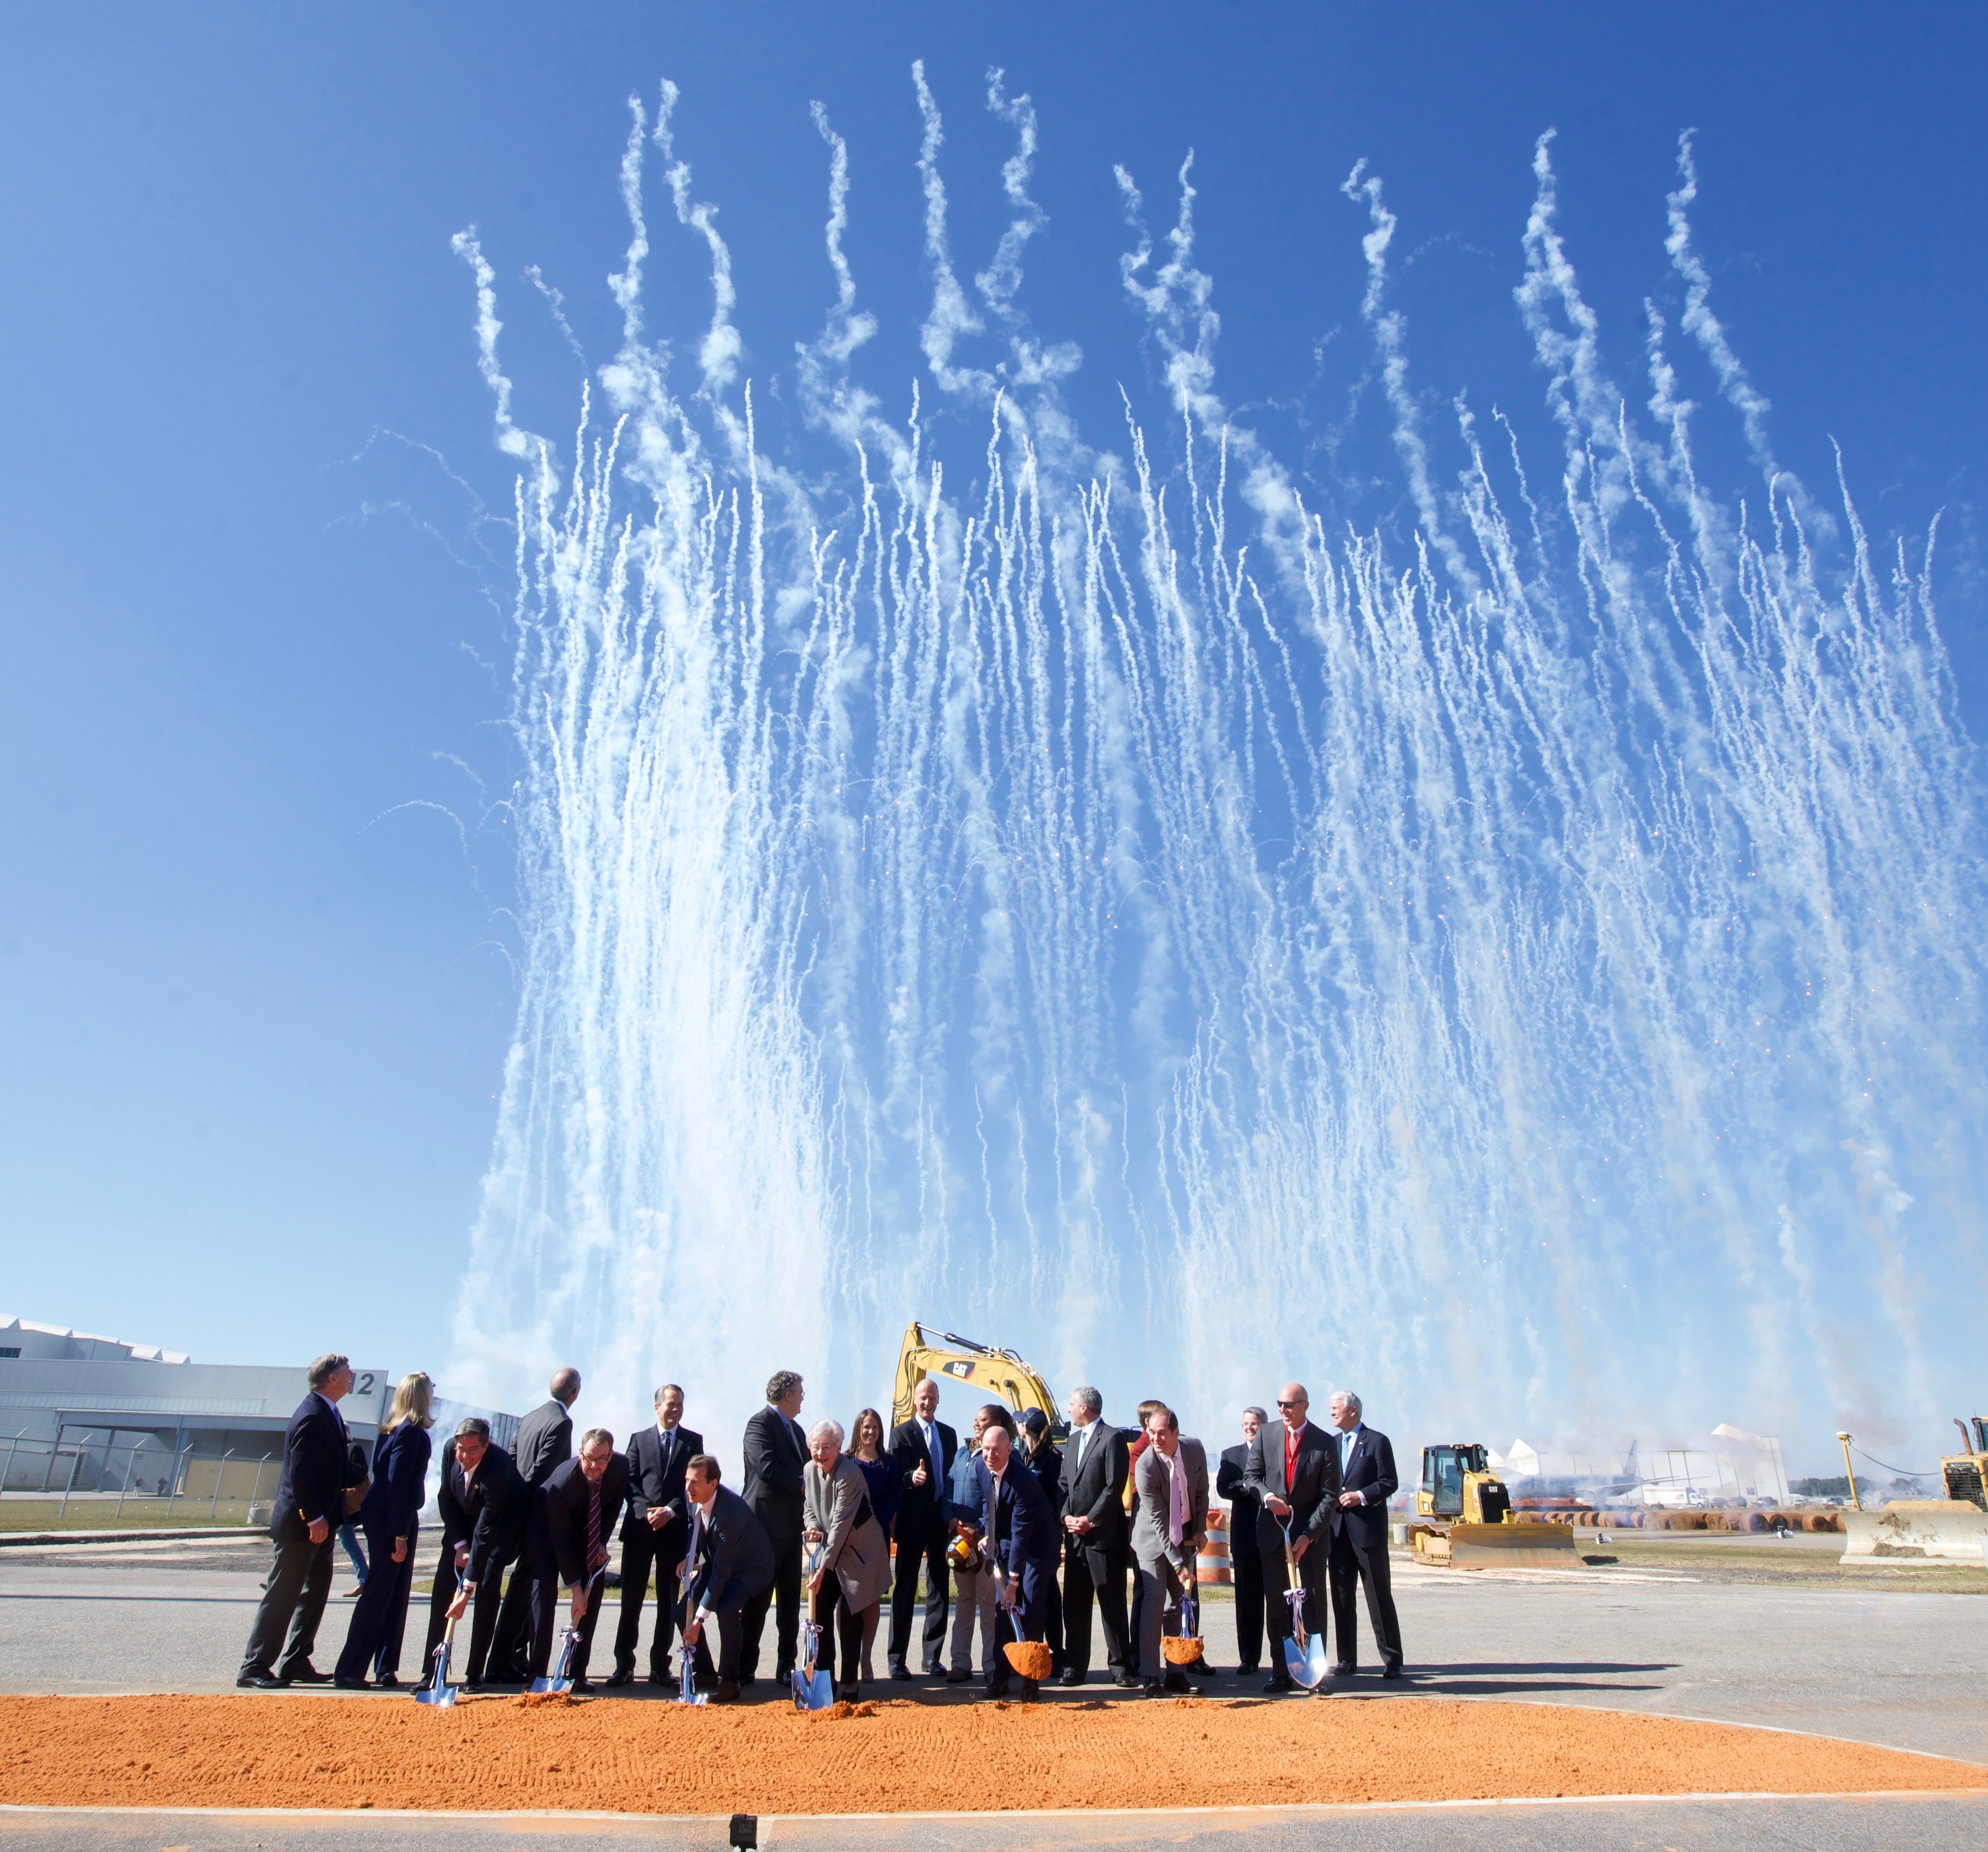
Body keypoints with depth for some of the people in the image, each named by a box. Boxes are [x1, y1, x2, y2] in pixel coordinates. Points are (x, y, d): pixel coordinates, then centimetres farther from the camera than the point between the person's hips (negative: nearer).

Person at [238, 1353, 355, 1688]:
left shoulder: (328, 1413, 11)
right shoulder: (311, 1417, -20)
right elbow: (300, 1473, -24)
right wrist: (314, 1518, -23)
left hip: (320, 1522, 10)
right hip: (300, 1524, -10)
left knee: (315, 1594, 14)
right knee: (282, 1597, -1)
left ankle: (295, 1663, 23)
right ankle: (254, 1668, 9)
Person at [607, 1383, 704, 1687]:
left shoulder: (693, 1441, 7)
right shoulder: (639, 1439, 10)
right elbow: (630, 1481, 3)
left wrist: (671, 1510, -11)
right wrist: (644, 1511, -11)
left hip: (675, 1529, 0)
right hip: (640, 1527, 0)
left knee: (669, 1601, 4)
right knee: (631, 1599, 2)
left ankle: (660, 1667, 12)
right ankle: (624, 1665, 11)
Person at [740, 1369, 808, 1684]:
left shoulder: (796, 1430, 18)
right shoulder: (760, 1423, -9)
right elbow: (767, 1468, -21)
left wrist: (808, 1481, -1)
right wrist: (801, 1484, -14)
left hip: (791, 1527, 8)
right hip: (767, 1525, -8)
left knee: (791, 1601, 10)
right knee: (758, 1600, -1)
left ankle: (787, 1667, 17)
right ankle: (744, 1670, 8)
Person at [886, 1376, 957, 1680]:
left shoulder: (949, 1434, 12)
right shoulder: (901, 1433, -3)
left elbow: (953, 1474, 14)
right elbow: (898, 1473, -13)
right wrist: (912, 1477, -36)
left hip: (941, 1519, 5)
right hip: (913, 1519, -5)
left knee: (939, 1586, 9)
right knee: (905, 1588, 0)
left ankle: (932, 1656, 18)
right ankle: (897, 1658, 6)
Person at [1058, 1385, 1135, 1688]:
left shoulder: (1112, 1438, -8)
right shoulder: (1074, 1439, 18)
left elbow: (1114, 1487, -14)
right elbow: (1065, 1482, 18)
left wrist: (1090, 1520, -13)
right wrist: (1067, 1516, 2)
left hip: (1104, 1536, -7)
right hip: (1075, 1537, 7)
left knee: (1112, 1603, 0)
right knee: (1074, 1604, 8)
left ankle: (1121, 1666, 9)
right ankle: (1075, 1666, 16)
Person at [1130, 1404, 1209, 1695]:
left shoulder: (1196, 1450, -12)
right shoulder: (1145, 1465, -26)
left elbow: (1202, 1492, 7)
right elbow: (1158, 1520, -24)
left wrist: (1201, 1529, 2)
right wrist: (1178, 1564, -24)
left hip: (1185, 1537, 5)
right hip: (1154, 1539, -4)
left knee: (1178, 1603, 6)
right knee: (1154, 1601, -10)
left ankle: (1175, 1672, 12)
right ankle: (1150, 1676, -4)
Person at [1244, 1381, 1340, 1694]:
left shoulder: (1325, 1444, -8)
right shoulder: (1266, 1437, 0)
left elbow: (1330, 1496, -8)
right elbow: (1251, 1474, 5)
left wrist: (1308, 1536, -14)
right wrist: (1267, 1495, -17)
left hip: (1311, 1535, -2)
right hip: (1273, 1532, 2)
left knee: (1313, 1604, 4)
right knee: (1275, 1605, 5)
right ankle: (1281, 1672, 14)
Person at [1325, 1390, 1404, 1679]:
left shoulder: (1377, 1441, -3)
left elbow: (1389, 1482, -7)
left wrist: (1362, 1497, -18)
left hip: (1368, 1530, -6)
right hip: (1338, 1530, 6)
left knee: (1380, 1596, 0)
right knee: (1341, 1597, 7)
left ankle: (1392, 1660, 8)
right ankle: (1346, 1660, 15)